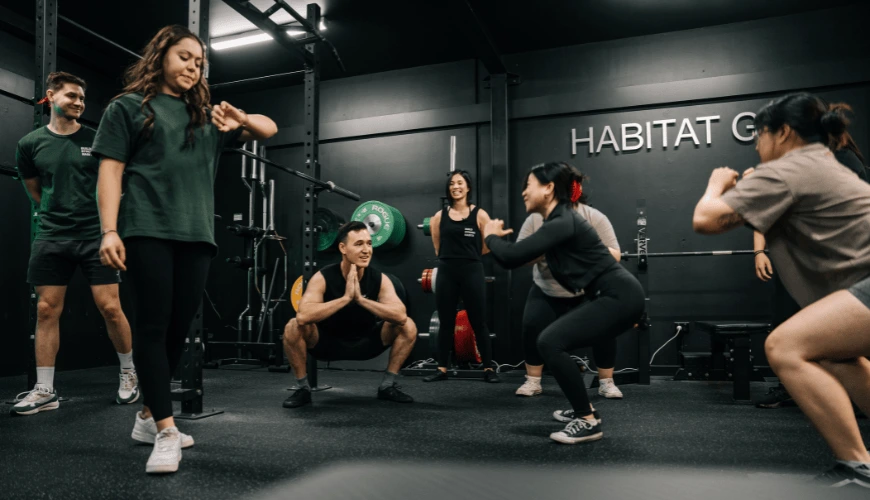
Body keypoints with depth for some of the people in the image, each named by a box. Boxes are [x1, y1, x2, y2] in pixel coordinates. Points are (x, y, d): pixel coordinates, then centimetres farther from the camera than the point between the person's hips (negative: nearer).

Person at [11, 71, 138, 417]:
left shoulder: (98, 140, 1)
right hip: (50, 237, 2)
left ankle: (129, 374, 16)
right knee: (47, 310, 3)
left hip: (95, 235, -2)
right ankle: (44, 391, 11)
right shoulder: (30, 143, 5)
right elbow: (34, 190, 19)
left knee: (110, 308, -3)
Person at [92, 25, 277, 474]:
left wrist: (241, 119, 2)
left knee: (178, 328, 5)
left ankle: (149, 416, 20)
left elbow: (269, 130, 25)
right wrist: (109, 230, -10)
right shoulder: (129, 106, 10)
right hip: (148, 231, -4)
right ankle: (166, 431, -7)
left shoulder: (207, 116, 22)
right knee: (152, 326, -7)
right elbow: (110, 170, 1)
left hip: (197, 235, 5)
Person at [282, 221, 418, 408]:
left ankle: (387, 386, -1)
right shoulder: (323, 278, -23)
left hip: (364, 342, 2)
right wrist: (345, 298, -42)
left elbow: (401, 316, -33)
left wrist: (361, 299, -40)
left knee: (408, 326, -18)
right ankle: (303, 388, -8)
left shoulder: (380, 279, -17)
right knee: (293, 327, -30)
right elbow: (303, 316, -40)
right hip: (327, 342, -2)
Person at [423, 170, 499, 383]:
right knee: (446, 323, 9)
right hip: (446, 273, 3)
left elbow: (488, 246, 1)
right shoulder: (439, 216, 6)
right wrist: (451, 256, 8)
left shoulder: (479, 214, -2)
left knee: (478, 323, 3)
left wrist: (468, 254, 8)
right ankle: (442, 369, 17)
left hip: (472, 272, -2)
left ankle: (488, 369, 12)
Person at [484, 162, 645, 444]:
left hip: (620, 297, -10)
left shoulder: (562, 223, -18)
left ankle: (588, 422, -7)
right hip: (612, 296, 10)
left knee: (550, 343, -17)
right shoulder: (559, 220, 12)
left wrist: (491, 236, -5)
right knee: (554, 340, 18)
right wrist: (498, 237, 13)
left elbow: (512, 258, -23)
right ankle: (582, 408, 28)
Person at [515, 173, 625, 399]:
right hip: (547, 291, 1)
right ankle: (532, 382, 4)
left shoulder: (595, 218, -16)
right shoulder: (535, 219, -13)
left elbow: (614, 255, -18)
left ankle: (607, 383, 5)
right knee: (532, 327, -13)